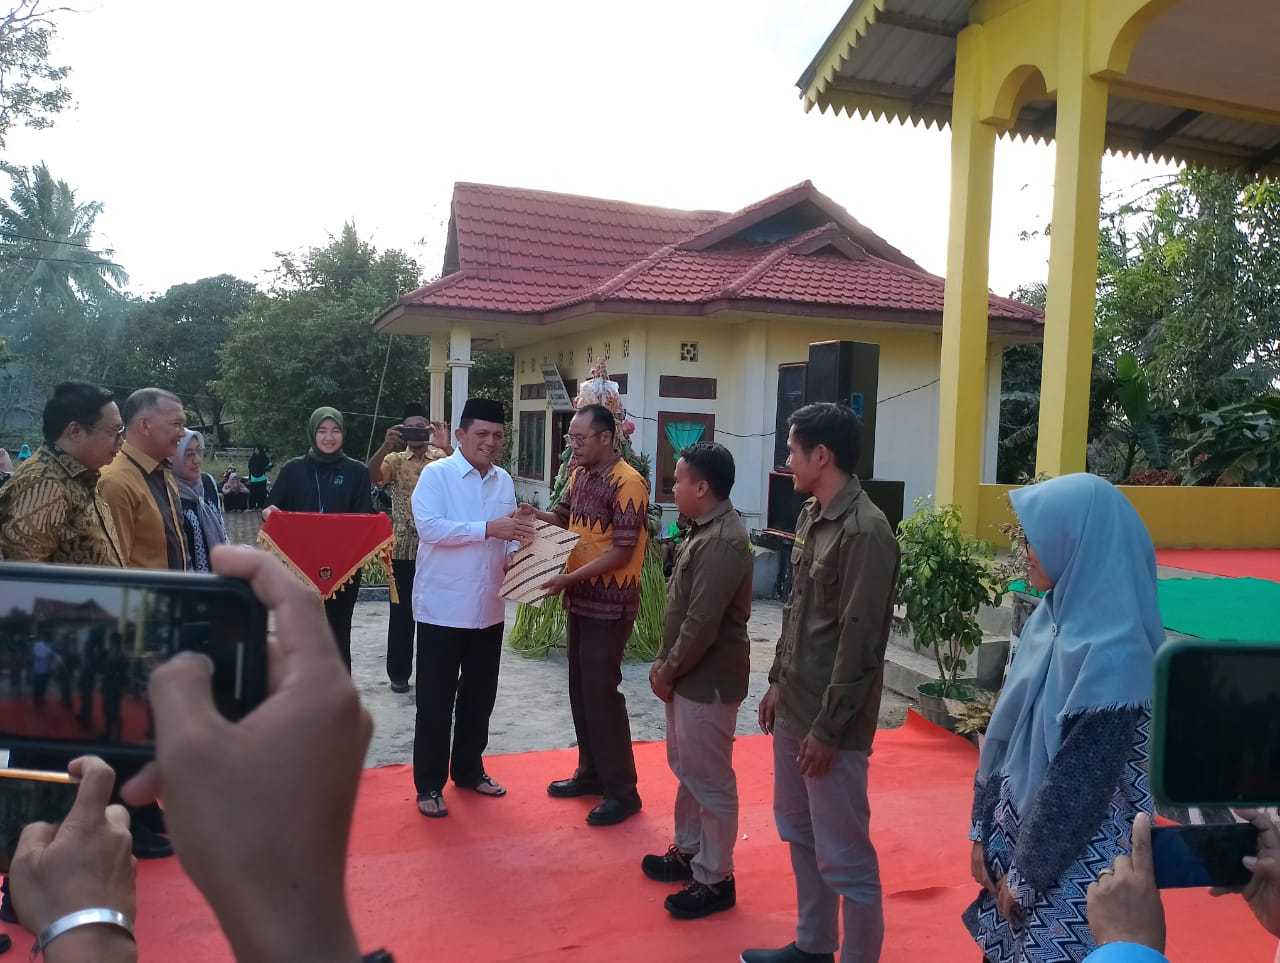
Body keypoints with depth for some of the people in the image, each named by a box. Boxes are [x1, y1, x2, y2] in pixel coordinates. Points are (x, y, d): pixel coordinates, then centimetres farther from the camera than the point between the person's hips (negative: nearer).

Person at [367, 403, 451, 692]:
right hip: (403, 549, 1)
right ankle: (398, 672, 20)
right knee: (401, 612, 8)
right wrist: (386, 445, -26)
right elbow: (370, 476, -13)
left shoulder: (441, 458, 2)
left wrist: (446, 447, -29)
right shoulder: (395, 459, 5)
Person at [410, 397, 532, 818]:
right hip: (443, 608, -5)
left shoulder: (504, 481, 8)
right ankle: (429, 784, 19)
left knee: (479, 697, 17)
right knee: (436, 702, 5)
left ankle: (469, 769, 34)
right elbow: (429, 528, -23)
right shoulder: (436, 474, -9)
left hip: (488, 609, 6)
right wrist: (489, 528, -28)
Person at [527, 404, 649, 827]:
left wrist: (569, 578, -24)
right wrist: (538, 516, 0)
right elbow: (566, 517, 22)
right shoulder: (580, 474, 8)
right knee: (580, 689, 16)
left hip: (610, 604, -8)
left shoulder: (627, 483, -18)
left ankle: (622, 792, 9)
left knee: (601, 692, -4)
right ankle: (591, 772, 31)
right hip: (581, 598, 9)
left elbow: (622, 552, -21)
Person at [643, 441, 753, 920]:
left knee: (710, 782, 4)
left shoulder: (723, 543, -24)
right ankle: (688, 852, 38)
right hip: (688, 676, 10)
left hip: (708, 681, -10)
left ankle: (714, 880, 18)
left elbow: (702, 623, -25)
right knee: (687, 771, 22)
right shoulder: (703, 531, 9)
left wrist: (667, 671, -13)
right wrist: (664, 664, 11)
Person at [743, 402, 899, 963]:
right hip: (793, 707, 9)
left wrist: (828, 727, -18)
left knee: (843, 856, 3)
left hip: (829, 720, -9)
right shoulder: (810, 517, 8)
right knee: (799, 833, 21)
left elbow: (859, 640, -20)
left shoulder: (865, 531, -20)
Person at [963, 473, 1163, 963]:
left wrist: (1028, 871, -12)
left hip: (1072, 860, -7)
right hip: (1019, 832, 7)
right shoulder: (1054, 618, 1)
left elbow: (1083, 780, -21)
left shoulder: (1112, 653, -25)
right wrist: (984, 830, 7)